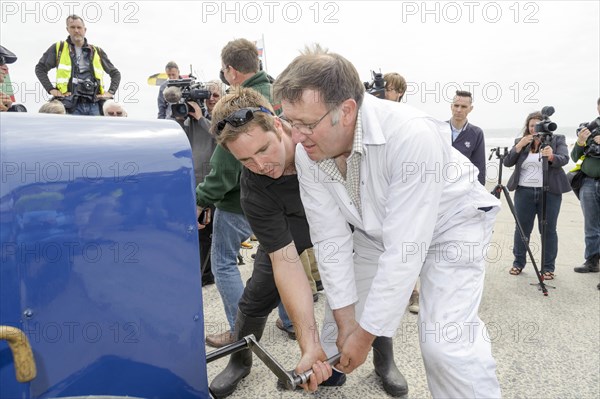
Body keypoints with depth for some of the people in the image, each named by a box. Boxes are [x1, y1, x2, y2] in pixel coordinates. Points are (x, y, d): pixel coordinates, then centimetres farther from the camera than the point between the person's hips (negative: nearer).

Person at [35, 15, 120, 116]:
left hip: (94, 105, 2)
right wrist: (51, 89, 3)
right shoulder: (58, 48, 15)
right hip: (71, 105, -1)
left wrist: (110, 92, 10)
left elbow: (115, 73, 24)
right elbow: (40, 68, 16)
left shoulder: (97, 52, 20)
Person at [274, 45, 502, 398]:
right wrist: (347, 320, -12)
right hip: (376, 229, 5)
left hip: (449, 222, -4)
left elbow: (404, 251, -34)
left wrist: (366, 333, -26)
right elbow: (331, 239, -13)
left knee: (446, 344, -18)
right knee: (342, 306, 5)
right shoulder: (307, 154, -19)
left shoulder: (411, 136, -38)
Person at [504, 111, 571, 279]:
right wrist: (519, 146, -10)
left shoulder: (557, 139, 4)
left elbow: (564, 159, -11)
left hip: (550, 192, -1)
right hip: (524, 192, 2)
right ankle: (518, 263, 21)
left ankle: (548, 268, 14)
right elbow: (507, 162, 3)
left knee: (548, 230, 3)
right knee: (522, 228, 7)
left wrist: (551, 157, -32)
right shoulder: (520, 142, 10)